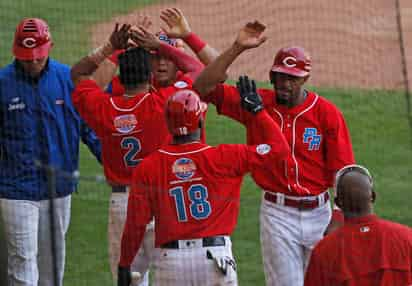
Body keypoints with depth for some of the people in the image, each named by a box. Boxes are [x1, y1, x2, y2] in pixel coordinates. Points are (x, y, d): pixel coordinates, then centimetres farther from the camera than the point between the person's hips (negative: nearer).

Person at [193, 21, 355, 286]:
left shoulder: (327, 113, -6)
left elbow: (341, 172, -7)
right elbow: (204, 87, -8)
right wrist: (237, 48, -16)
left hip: (318, 212, 0)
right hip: (277, 213, 0)